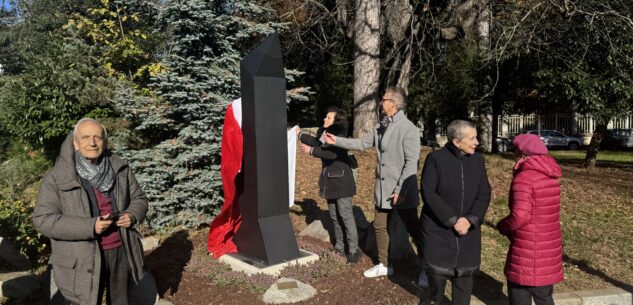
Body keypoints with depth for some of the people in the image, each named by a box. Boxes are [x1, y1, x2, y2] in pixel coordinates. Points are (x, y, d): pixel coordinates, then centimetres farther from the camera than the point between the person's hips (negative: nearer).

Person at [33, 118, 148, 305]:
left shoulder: (120, 169, -1)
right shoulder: (57, 177, -11)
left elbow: (138, 199, 9)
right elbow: (43, 219, -14)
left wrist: (132, 215, -13)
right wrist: (89, 227, -23)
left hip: (119, 251, 4)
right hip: (84, 259, -3)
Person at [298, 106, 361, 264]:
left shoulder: (340, 135, -17)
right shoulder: (323, 132, 6)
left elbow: (332, 153, -30)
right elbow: (317, 143, 26)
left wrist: (311, 151, -24)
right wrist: (300, 135, 26)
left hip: (341, 179, -8)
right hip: (329, 180, 8)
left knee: (346, 215, -6)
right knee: (334, 215, 15)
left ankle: (354, 249, 2)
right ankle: (339, 246, 27)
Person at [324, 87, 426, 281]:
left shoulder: (408, 129, -18)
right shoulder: (381, 126, 7)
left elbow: (411, 163, -21)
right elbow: (363, 143, 16)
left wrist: (400, 190, -24)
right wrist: (337, 141, 13)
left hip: (402, 191, -8)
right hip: (383, 189, 8)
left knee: (414, 230, 4)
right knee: (380, 226, 17)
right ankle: (384, 265, 34)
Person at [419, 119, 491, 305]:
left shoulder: (478, 160, 1)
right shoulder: (435, 158, -12)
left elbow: (484, 194, 1)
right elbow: (428, 192, -15)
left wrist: (470, 219, -14)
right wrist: (452, 220, -18)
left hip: (468, 228, 3)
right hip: (438, 227, -3)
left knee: (465, 271, 5)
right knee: (437, 268, 4)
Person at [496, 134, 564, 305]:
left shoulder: (524, 178, -17)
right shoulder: (550, 177, 8)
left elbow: (519, 216, -25)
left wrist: (502, 226, -5)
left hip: (527, 252, -8)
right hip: (550, 248, 8)